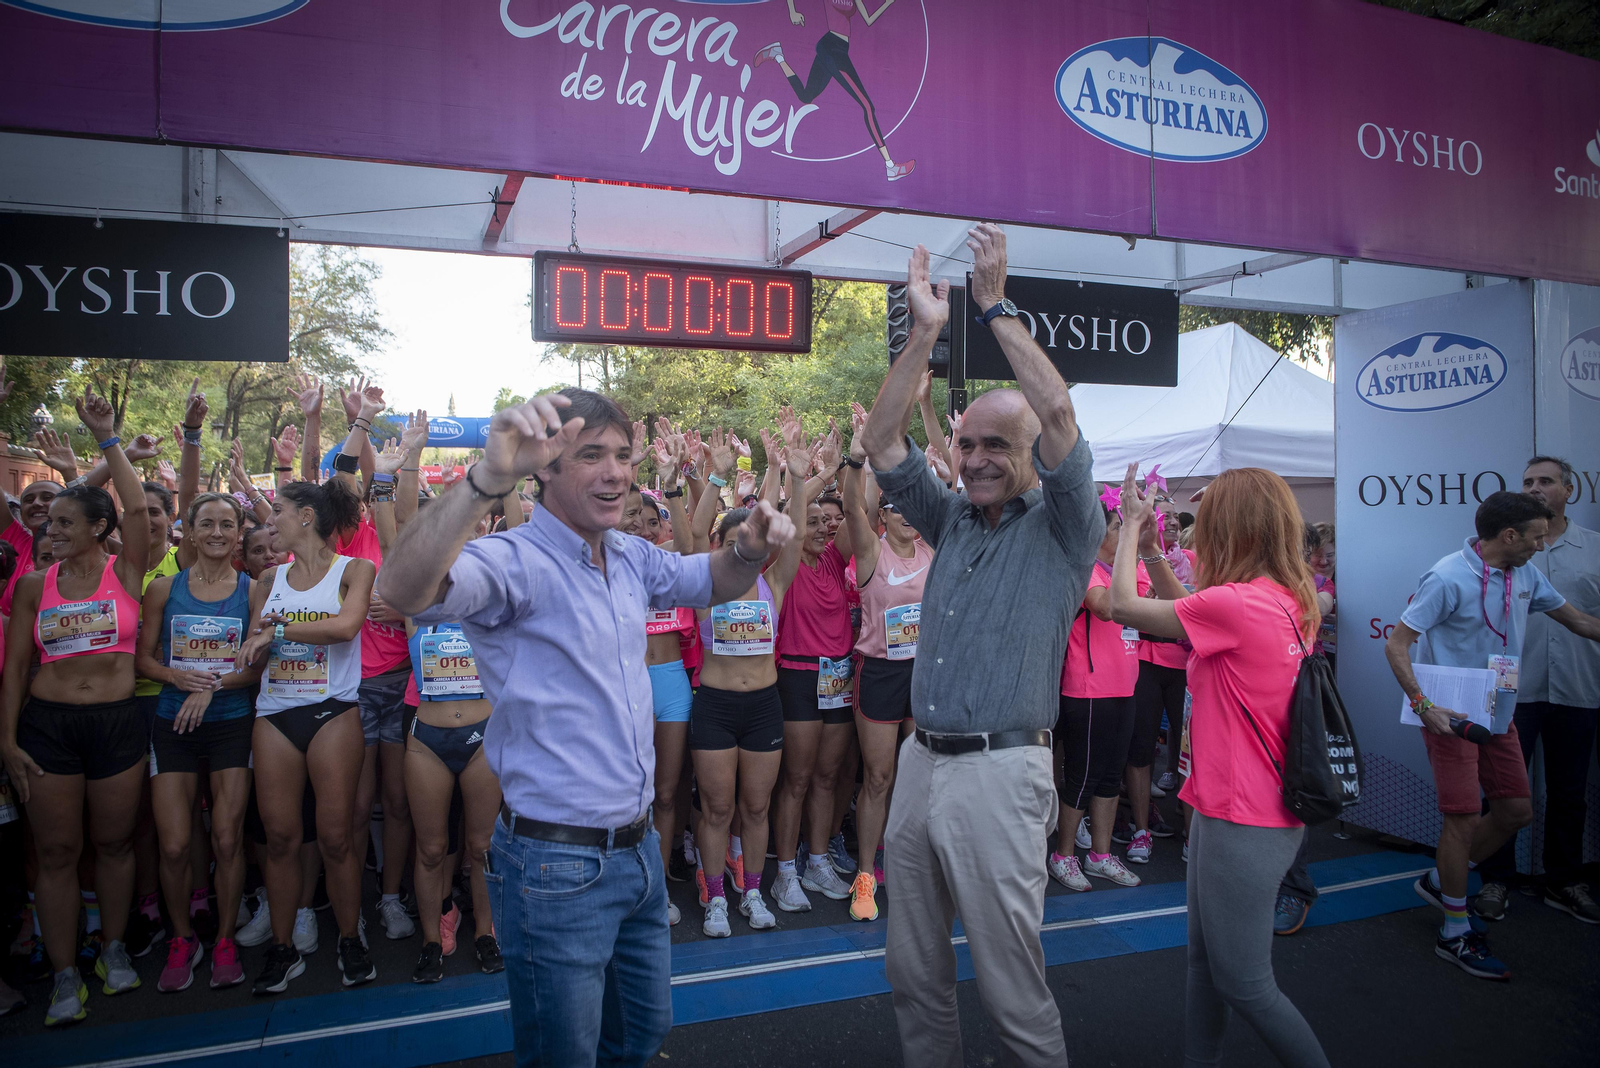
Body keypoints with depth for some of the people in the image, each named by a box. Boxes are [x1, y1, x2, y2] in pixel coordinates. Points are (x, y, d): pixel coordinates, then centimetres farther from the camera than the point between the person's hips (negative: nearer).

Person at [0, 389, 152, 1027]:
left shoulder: (125, 571, 0)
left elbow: (137, 509, -16)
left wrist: (107, 439, -16)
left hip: (118, 723, -1)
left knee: (114, 840, 10)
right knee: (56, 849, 5)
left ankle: (114, 948, 27)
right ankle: (65, 976, 15)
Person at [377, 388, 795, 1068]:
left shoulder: (632, 558, 5)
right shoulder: (516, 562, -19)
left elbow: (712, 583, 21)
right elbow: (403, 590, -38)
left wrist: (749, 549, -2)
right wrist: (489, 478, -52)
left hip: (638, 850, 8)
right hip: (557, 867, -7)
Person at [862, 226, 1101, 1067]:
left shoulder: (1063, 527, -3)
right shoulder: (953, 523, 12)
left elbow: (1057, 411, -18)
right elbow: (883, 443, 6)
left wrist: (996, 307, -13)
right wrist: (926, 330, 0)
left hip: (1000, 769, -6)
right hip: (921, 760, 6)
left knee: (1010, 983, 3)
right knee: (914, 974, 16)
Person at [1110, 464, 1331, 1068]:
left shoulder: (1234, 604, -23)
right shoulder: (1290, 601, 4)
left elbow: (1123, 606, -12)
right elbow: (1184, 614, 14)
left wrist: (1131, 525, 1)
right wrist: (1150, 544, 12)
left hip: (1245, 823, -10)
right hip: (1230, 806, 10)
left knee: (1244, 984, 4)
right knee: (1205, 958, 20)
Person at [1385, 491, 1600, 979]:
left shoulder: (1525, 576, 5)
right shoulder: (1449, 578, -19)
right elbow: (1396, 645, -18)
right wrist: (1422, 704, -26)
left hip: (1499, 716, 8)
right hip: (1452, 717, -8)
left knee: (1517, 811, 12)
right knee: (1465, 819, -5)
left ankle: (1440, 880, 31)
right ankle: (1455, 933, 10)